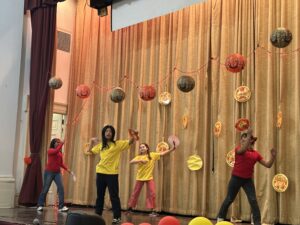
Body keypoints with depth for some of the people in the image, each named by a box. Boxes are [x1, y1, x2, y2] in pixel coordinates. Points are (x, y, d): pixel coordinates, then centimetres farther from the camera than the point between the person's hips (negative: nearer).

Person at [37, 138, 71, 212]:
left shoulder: (60, 153, 12)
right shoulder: (50, 150, -5)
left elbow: (61, 163, 12)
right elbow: (56, 151, -28)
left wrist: (67, 169, 1)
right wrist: (62, 144, -26)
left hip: (57, 173, 5)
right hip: (49, 172, -5)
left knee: (61, 188, -9)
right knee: (45, 189, 2)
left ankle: (61, 206, -10)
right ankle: (40, 205, 17)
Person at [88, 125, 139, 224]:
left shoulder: (118, 144, -1)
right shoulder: (100, 145, 13)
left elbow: (129, 142, -11)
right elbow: (90, 150, 26)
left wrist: (133, 137, -31)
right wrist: (91, 141, 14)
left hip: (112, 174, -5)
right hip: (100, 173, 5)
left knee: (114, 196, -2)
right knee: (100, 195, 14)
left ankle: (117, 217, 3)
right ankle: (97, 215, 24)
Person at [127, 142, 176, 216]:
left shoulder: (153, 155, -2)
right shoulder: (139, 157, -2)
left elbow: (162, 153, -7)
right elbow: (131, 162, -16)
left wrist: (171, 149, -19)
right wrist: (140, 160, -29)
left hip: (149, 178, 0)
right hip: (140, 178, 0)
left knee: (152, 193, -6)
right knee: (135, 193, 10)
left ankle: (152, 211, 0)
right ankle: (130, 208, 23)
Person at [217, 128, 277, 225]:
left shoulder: (256, 153, 2)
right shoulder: (238, 149, -8)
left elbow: (268, 165, 2)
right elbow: (243, 149, -34)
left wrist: (273, 156, -15)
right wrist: (249, 135, -36)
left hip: (248, 180, 2)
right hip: (236, 178, -2)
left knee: (253, 200, -9)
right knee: (229, 199, 10)